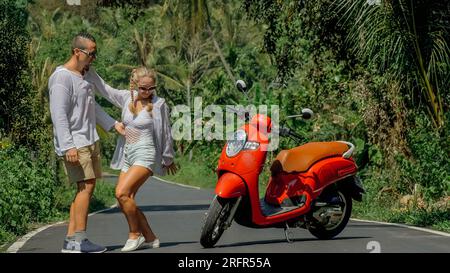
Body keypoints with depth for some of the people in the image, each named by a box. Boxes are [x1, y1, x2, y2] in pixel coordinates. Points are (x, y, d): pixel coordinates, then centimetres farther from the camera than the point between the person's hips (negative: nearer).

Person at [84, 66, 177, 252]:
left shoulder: (159, 104, -5)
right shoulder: (127, 97, 6)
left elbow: (166, 134, 3)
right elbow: (104, 88, 14)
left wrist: (168, 159, 11)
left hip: (145, 155, -6)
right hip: (127, 155, 6)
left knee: (122, 193, -21)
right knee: (127, 201, 1)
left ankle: (135, 234, -5)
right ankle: (149, 238, 13)